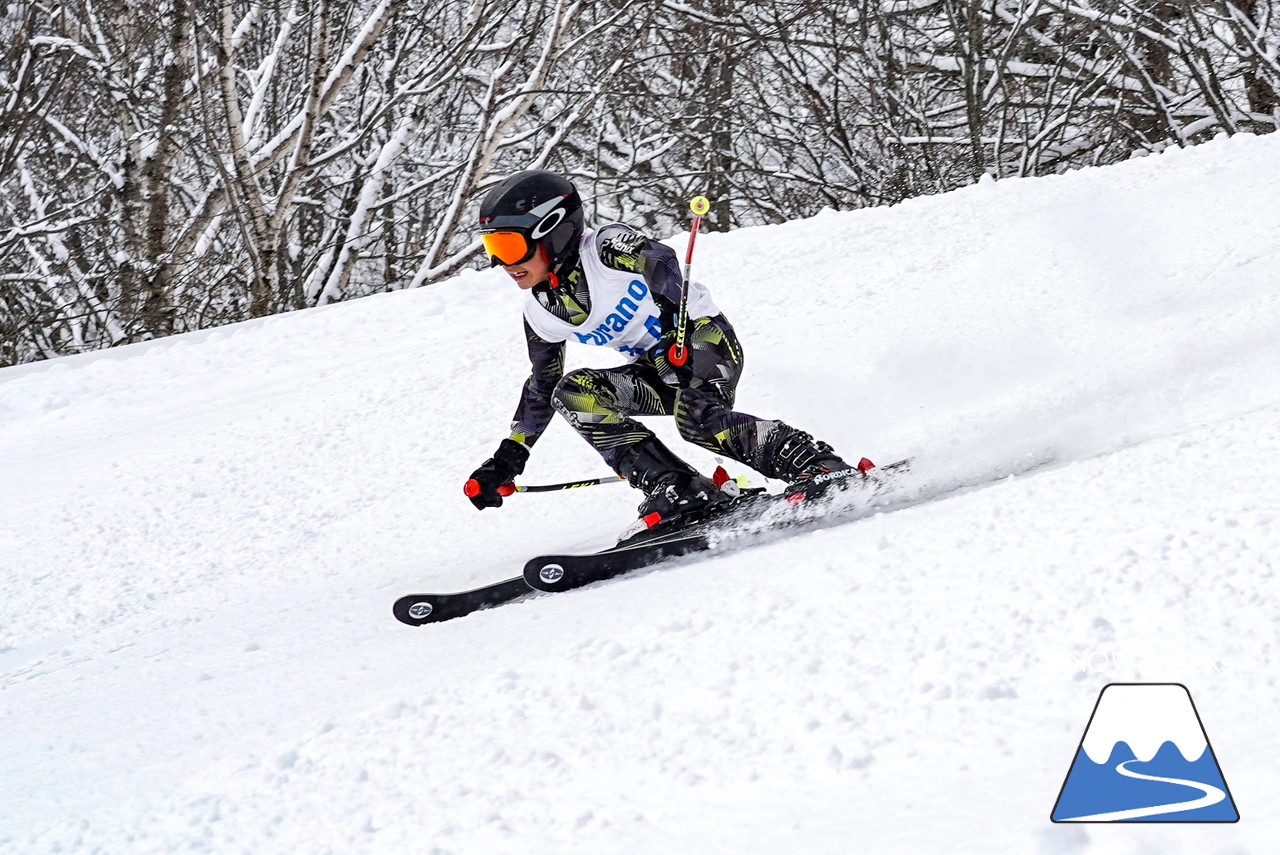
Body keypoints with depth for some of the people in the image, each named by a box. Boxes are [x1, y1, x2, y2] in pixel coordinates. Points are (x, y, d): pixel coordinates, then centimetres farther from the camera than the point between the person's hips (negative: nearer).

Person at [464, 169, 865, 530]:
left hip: (704, 340, -7)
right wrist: (508, 459, 11)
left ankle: (822, 467, -32)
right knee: (572, 392, -18)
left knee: (696, 416, -36)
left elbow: (662, 265, -34)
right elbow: (542, 386, 16)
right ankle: (677, 490, -26)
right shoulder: (540, 312, 4)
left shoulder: (605, 248, -17)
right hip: (655, 371, 7)